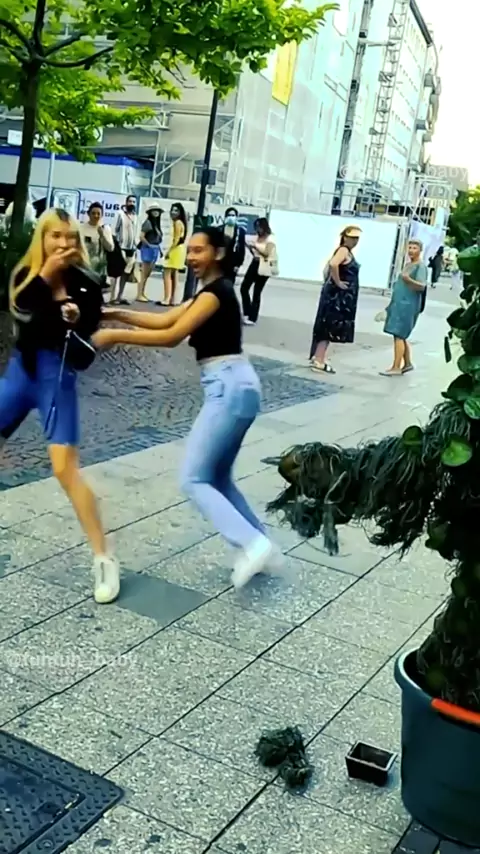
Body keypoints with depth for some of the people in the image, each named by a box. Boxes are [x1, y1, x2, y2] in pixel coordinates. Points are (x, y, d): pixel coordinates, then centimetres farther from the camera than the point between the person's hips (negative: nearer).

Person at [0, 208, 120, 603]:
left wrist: (77, 319, -28)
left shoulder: (86, 284, -6)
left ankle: (104, 560, -4)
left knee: (66, 469, -12)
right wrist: (46, 274, -27)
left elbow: (91, 338, -8)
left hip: (58, 376, -4)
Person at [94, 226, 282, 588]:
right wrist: (117, 313, 9)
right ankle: (263, 547, 19)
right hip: (233, 387, 10)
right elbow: (164, 320, 18)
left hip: (229, 388, -10)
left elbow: (172, 336, -17)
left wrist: (116, 336, -14)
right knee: (218, 479, 16)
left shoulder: (217, 290, -10)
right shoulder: (212, 291, 20)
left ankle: (253, 544, -13)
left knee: (194, 479, -7)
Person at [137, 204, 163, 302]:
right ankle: (139, 295, -2)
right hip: (148, 249, -8)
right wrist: (149, 245, -11)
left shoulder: (157, 223, 12)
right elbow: (141, 236, -16)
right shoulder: (148, 222, -11)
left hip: (155, 250, 8)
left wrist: (158, 247, 1)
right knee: (144, 274, -5)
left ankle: (142, 294, 18)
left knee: (148, 274, 12)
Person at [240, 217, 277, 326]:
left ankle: (252, 318, 6)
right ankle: (247, 314, 13)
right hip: (254, 264, 7)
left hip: (263, 268, -7)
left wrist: (255, 246, -19)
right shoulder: (257, 237, 11)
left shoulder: (270, 238, -7)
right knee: (244, 288, 1)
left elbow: (266, 253, -15)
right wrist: (250, 247, -1)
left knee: (257, 292, -2)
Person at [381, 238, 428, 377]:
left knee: (399, 335, -13)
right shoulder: (408, 264, 18)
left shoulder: (421, 266, -9)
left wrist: (409, 280, -37)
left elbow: (422, 286, -20)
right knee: (401, 336, 13)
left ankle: (396, 368, -14)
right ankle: (407, 364, 24)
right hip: (399, 303, 9)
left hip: (408, 305, -9)